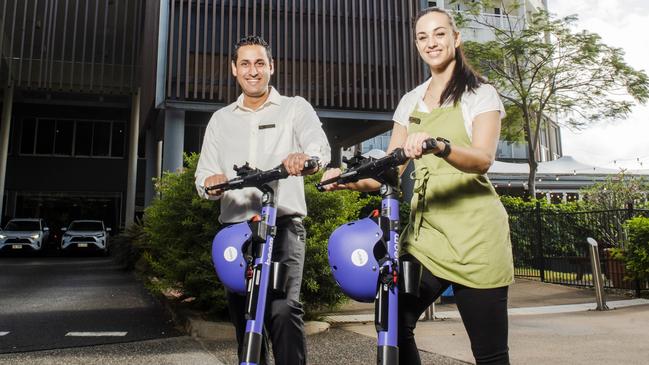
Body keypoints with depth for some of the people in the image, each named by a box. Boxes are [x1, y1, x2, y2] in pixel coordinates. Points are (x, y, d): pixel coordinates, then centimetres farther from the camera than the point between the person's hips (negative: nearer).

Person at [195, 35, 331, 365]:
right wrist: (212, 183, -17)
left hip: (283, 226, -4)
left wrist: (304, 157, -37)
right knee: (243, 316, 10)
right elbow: (203, 177, 9)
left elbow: (322, 149, -12)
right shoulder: (221, 119, 15)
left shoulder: (295, 108, 6)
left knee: (284, 309, -21)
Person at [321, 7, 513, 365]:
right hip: (425, 229, 4)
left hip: (473, 232, -4)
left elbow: (482, 159, -16)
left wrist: (439, 145, -37)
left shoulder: (480, 93, 1)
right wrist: (348, 180, -11)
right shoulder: (410, 101, 14)